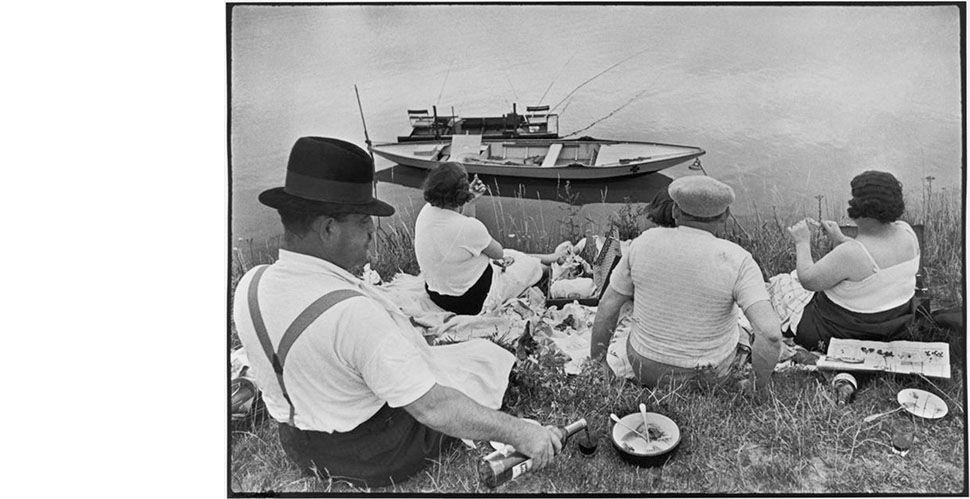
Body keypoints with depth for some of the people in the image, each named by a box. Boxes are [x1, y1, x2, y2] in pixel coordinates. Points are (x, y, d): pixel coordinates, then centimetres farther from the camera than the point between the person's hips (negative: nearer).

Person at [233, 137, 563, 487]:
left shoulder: (250, 286, -13)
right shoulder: (352, 312, -38)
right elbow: (433, 409, -34)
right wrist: (519, 432, -26)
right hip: (379, 457, -7)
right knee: (488, 354, 13)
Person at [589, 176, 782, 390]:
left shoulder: (645, 242, -13)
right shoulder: (737, 261, -20)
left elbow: (607, 308, -7)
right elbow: (771, 333, -29)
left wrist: (595, 364, 5)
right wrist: (757, 386, -11)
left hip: (645, 365, 1)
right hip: (708, 374, -1)